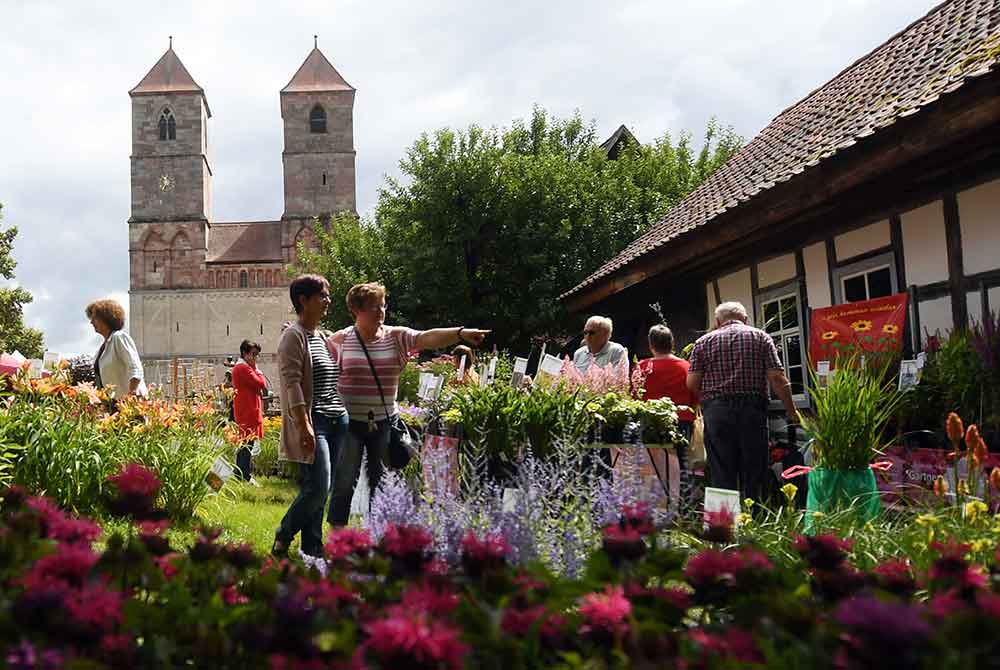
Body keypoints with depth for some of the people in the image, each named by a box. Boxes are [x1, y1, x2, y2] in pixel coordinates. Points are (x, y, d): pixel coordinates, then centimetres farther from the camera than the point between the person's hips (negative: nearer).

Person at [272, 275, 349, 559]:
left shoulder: (324, 337, 18)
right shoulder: (293, 336, -7)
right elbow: (292, 383, -15)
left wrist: (344, 415, 19)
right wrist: (304, 425, -21)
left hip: (337, 421, 8)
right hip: (313, 422, -8)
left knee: (321, 490, 9)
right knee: (318, 488, -12)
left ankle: (312, 549, 16)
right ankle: (281, 541, 6)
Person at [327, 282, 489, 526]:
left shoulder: (396, 337, -1)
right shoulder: (340, 340, -5)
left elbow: (428, 338, -17)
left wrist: (460, 333, -33)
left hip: (384, 421, 3)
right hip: (349, 422, -3)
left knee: (381, 483, 12)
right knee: (345, 483, 1)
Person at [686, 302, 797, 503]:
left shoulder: (703, 341, 9)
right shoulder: (761, 337, 8)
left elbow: (692, 383, 2)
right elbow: (777, 378, -1)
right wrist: (791, 411, 5)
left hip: (716, 411, 1)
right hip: (753, 410, 0)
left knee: (721, 475, 3)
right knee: (754, 474, 5)